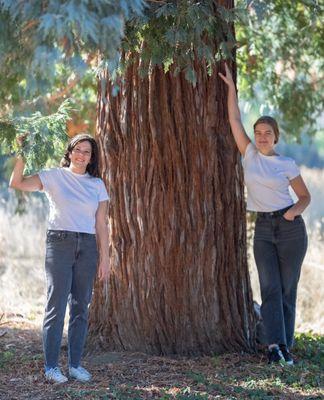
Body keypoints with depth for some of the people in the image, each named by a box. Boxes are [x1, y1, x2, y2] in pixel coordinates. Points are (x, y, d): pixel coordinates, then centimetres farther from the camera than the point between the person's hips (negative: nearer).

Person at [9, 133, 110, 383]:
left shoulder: (97, 184, 12)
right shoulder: (54, 177, 4)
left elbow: (101, 224, 10)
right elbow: (16, 183, -5)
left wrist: (105, 258, 6)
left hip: (87, 246, 3)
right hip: (60, 243, -3)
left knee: (81, 306, 5)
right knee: (57, 304, -8)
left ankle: (75, 364, 12)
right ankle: (51, 366, -4)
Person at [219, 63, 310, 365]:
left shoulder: (286, 164, 1)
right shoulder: (249, 154, 6)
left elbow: (305, 196, 8)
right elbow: (234, 119, 6)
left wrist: (295, 210, -13)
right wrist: (231, 86, 6)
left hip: (290, 227, -2)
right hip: (263, 229, 2)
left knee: (287, 288, -1)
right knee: (270, 288, -9)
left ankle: (283, 347, 3)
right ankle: (276, 344, -17)